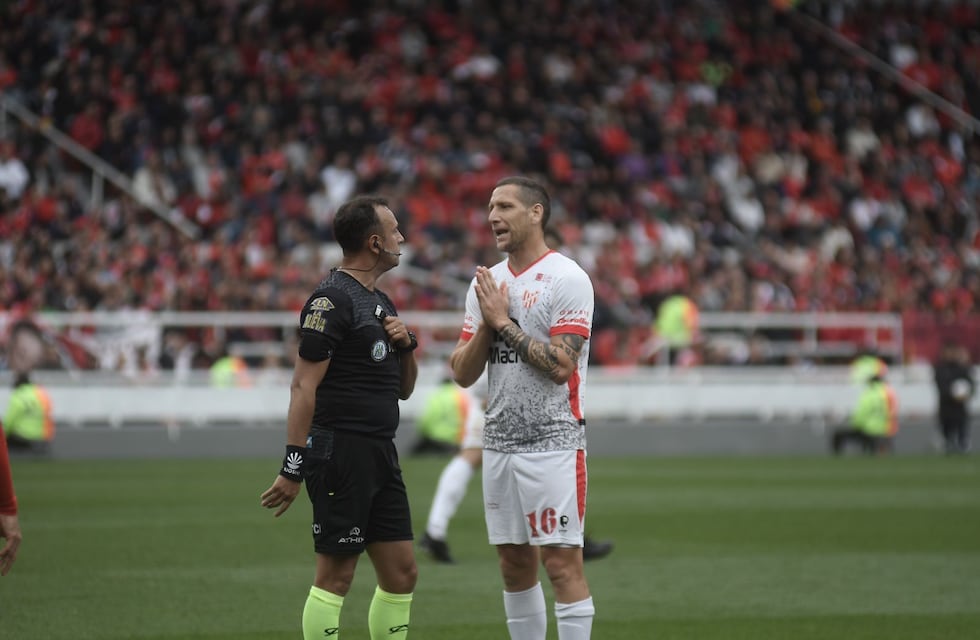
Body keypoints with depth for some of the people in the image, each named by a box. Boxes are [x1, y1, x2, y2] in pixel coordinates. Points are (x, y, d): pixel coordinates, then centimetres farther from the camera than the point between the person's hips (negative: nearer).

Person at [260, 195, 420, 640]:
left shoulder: (380, 303, 17)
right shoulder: (332, 299, -11)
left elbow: (403, 389, 24)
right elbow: (303, 387, -16)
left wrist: (405, 345, 3)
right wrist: (292, 469, -20)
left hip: (379, 453, 9)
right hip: (341, 451, -9)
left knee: (402, 572, 8)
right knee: (336, 574, -6)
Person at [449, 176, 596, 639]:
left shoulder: (567, 279, -9)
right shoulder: (486, 284, 12)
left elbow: (559, 365, -18)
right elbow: (462, 374, 9)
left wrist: (504, 322, -13)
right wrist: (487, 323, -7)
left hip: (553, 441, -7)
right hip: (499, 441, 7)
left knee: (562, 563, -9)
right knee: (514, 563, 11)